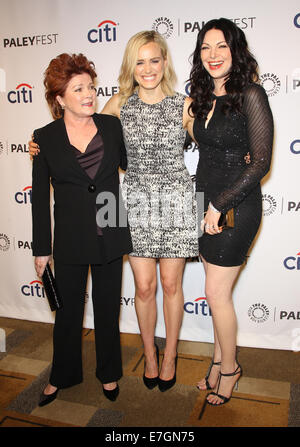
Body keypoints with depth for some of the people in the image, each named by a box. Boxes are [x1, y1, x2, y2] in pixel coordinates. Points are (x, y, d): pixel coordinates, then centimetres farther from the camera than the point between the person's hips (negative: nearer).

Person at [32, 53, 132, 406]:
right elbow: (40, 196, -1)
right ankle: (62, 376, 38)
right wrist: (42, 248, 0)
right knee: (68, 310, 14)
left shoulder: (112, 126, -1)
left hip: (110, 235, 1)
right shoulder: (45, 138, -4)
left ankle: (109, 373, 37)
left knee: (108, 307, 15)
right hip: (70, 238, -1)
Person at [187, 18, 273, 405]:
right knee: (217, 291, 15)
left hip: (236, 208, -7)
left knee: (216, 293, 2)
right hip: (207, 205, 7)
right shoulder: (205, 98, 10)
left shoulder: (250, 95, -12)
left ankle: (229, 367, 26)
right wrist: (206, 205, 4)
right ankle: (219, 362, 32)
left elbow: (261, 162, -16)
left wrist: (219, 206, -15)